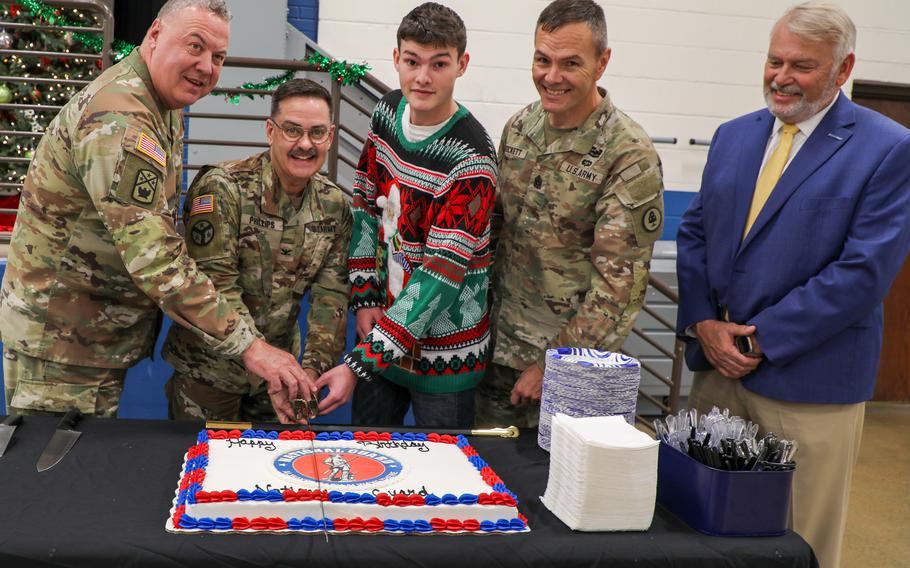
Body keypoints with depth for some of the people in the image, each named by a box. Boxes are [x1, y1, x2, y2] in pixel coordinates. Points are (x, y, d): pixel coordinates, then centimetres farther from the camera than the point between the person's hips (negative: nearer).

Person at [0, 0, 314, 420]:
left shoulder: (164, 105, 7)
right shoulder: (119, 120, -25)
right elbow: (155, 260, -33)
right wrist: (248, 345, -33)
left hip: (104, 336, 9)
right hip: (61, 341, -9)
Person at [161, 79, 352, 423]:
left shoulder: (335, 206, -2)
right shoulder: (222, 189, -18)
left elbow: (331, 295, -6)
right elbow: (215, 288, -24)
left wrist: (314, 369, -20)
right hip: (209, 368, -4)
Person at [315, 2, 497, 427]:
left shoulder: (471, 159, -22)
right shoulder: (389, 110, -1)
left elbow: (442, 274, -24)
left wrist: (360, 362, -25)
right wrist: (364, 298, -1)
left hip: (443, 350, -5)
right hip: (384, 321, 6)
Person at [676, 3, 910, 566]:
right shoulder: (734, 136, 10)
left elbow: (864, 271, -15)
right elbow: (694, 233, 12)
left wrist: (762, 339, -14)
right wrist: (703, 324, -3)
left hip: (810, 381, -5)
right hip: (717, 367, 5)